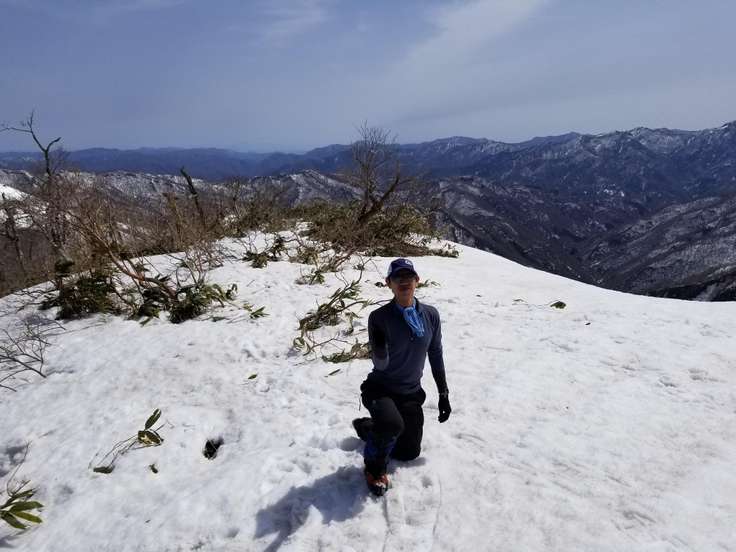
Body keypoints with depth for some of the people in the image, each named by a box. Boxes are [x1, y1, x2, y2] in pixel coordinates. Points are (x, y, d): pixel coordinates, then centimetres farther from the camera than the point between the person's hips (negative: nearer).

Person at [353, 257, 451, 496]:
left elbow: (435, 355, 5)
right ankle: (375, 468, -2)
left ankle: (367, 427, 39)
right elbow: (380, 364, -21)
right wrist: (379, 346, -44)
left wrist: (443, 393, 7)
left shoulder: (430, 315, -6)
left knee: (410, 452, 13)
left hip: (411, 393, 5)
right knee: (392, 424, -35)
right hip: (381, 389, -5)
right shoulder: (379, 317, -18)